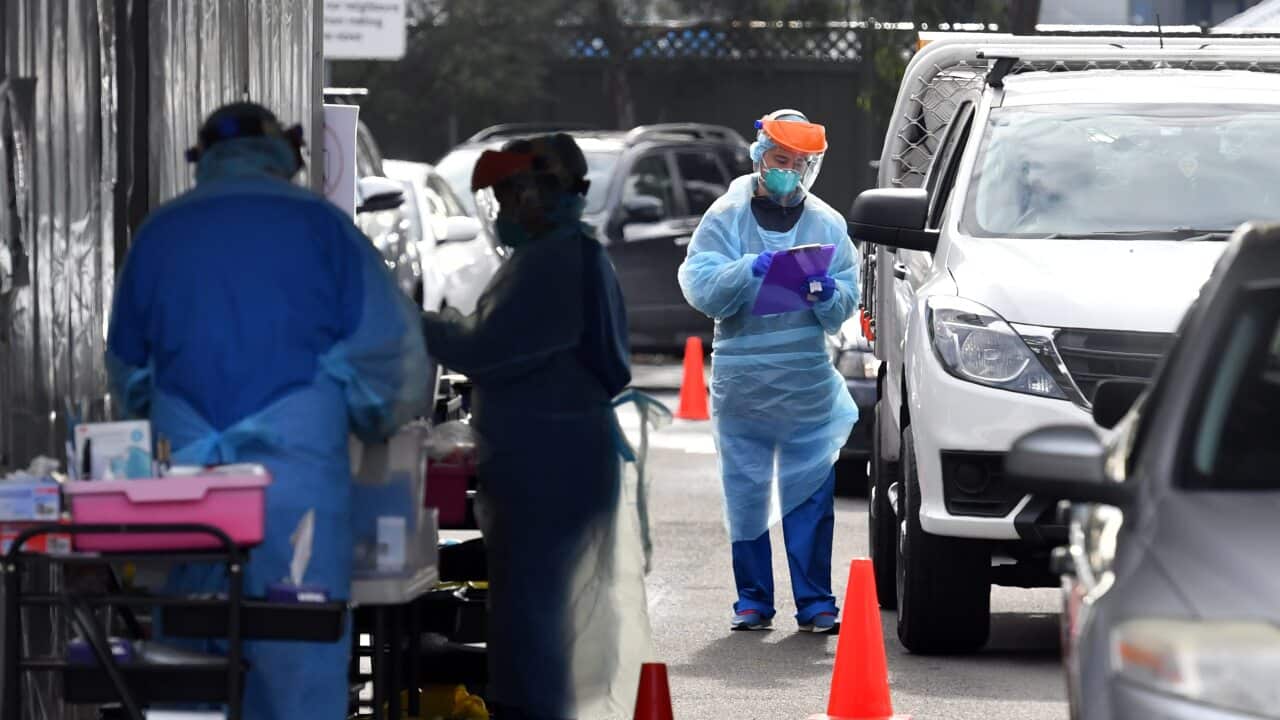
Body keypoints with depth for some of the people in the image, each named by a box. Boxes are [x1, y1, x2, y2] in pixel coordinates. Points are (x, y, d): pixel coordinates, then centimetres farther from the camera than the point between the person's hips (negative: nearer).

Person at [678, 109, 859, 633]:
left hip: (809, 385, 1)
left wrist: (827, 296, -18)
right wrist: (748, 270, -24)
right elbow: (699, 288, -9)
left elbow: (847, 304, 4)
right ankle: (753, 600, 11)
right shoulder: (726, 217, 4)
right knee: (746, 494, 3)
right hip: (741, 382, -1)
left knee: (811, 495, -3)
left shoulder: (827, 224, 9)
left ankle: (815, 602, 1)